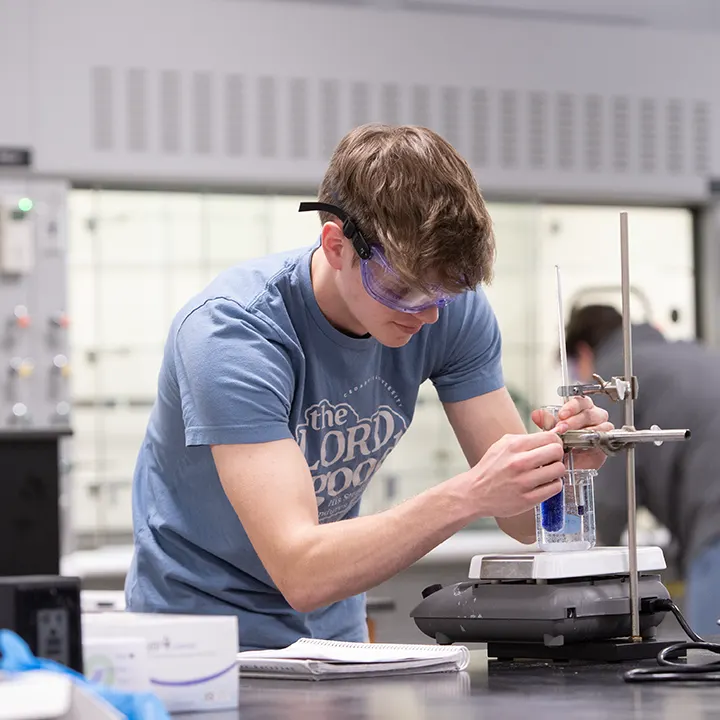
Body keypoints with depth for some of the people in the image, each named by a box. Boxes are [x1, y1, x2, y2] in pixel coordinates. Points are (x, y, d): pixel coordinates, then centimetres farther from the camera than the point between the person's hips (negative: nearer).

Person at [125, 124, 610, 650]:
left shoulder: (452, 309, -9)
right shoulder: (229, 331, -25)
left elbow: (525, 521, -5)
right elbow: (299, 573, -33)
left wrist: (561, 457, -27)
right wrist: (467, 497, -42)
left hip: (334, 628, 4)